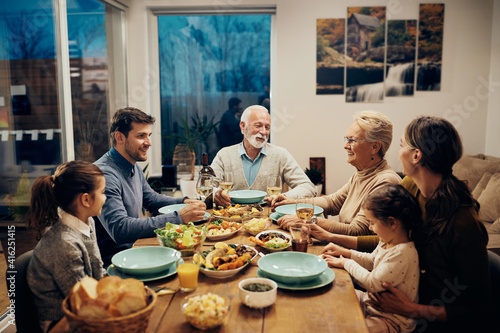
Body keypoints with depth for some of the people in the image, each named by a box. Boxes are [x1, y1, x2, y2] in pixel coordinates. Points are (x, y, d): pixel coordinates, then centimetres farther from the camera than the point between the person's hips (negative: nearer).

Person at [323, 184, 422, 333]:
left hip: (391, 320, -9)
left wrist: (346, 263, -15)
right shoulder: (386, 242, 1)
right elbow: (371, 261, 21)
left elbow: (373, 283, -27)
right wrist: (345, 252, 10)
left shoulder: (402, 254, -30)